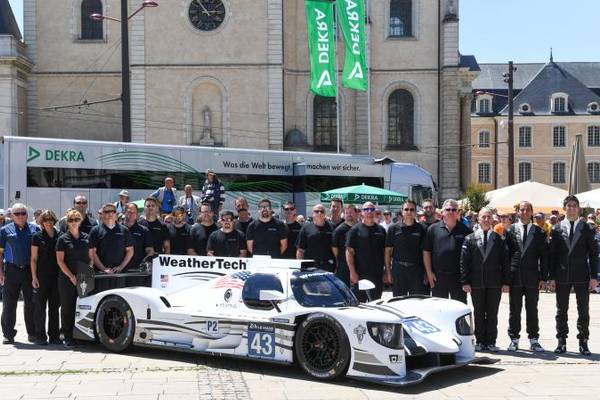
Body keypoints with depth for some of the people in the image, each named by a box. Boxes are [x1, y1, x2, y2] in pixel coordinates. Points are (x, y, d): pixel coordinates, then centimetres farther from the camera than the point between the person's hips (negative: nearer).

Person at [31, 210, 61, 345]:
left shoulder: (59, 236, 8)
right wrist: (34, 277, -8)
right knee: (40, 306, 1)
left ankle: (54, 335, 15)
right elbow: (34, 259, -2)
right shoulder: (37, 236, -1)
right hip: (41, 276, -3)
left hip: (56, 276, 3)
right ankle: (40, 336, 7)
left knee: (54, 306, 8)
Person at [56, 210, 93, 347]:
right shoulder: (63, 239, 0)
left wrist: (90, 270, -2)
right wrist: (71, 276, -13)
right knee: (67, 308, 1)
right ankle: (68, 338, 7)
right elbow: (60, 261, -5)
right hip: (67, 279, -3)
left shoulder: (86, 237, 11)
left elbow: (90, 257, 15)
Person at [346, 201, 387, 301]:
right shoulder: (355, 229, -1)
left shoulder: (381, 230, 11)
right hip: (360, 275, -4)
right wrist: (352, 272, -13)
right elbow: (349, 252, -6)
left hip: (378, 275, 4)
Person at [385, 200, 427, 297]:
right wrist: (388, 271, -1)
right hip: (398, 269, 0)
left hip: (417, 270, 0)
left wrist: (426, 273, -1)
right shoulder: (394, 229, 3)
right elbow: (388, 251, 4)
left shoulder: (421, 229, 3)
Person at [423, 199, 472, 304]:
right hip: (438, 277, 0)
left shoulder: (465, 230, 4)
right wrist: (429, 273, -3)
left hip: (459, 277, 0)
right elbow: (426, 252, 3)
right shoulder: (433, 229, 3)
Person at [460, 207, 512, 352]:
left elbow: (506, 262, 5)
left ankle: (491, 342, 11)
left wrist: (506, 282, -1)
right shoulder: (470, 239, 5)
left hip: (495, 283, 0)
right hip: (476, 284, 0)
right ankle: (480, 342, 13)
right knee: (478, 314, 5)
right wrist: (465, 282, -5)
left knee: (492, 314, 4)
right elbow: (464, 261, 2)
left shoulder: (499, 239, 7)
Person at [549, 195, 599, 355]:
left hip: (582, 276, -1)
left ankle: (583, 342, 10)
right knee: (561, 311, 6)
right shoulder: (557, 229, 4)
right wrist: (552, 277, 0)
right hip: (562, 277, 1)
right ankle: (561, 342, 14)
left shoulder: (586, 228, 3)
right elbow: (552, 254, 4)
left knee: (583, 311, 2)